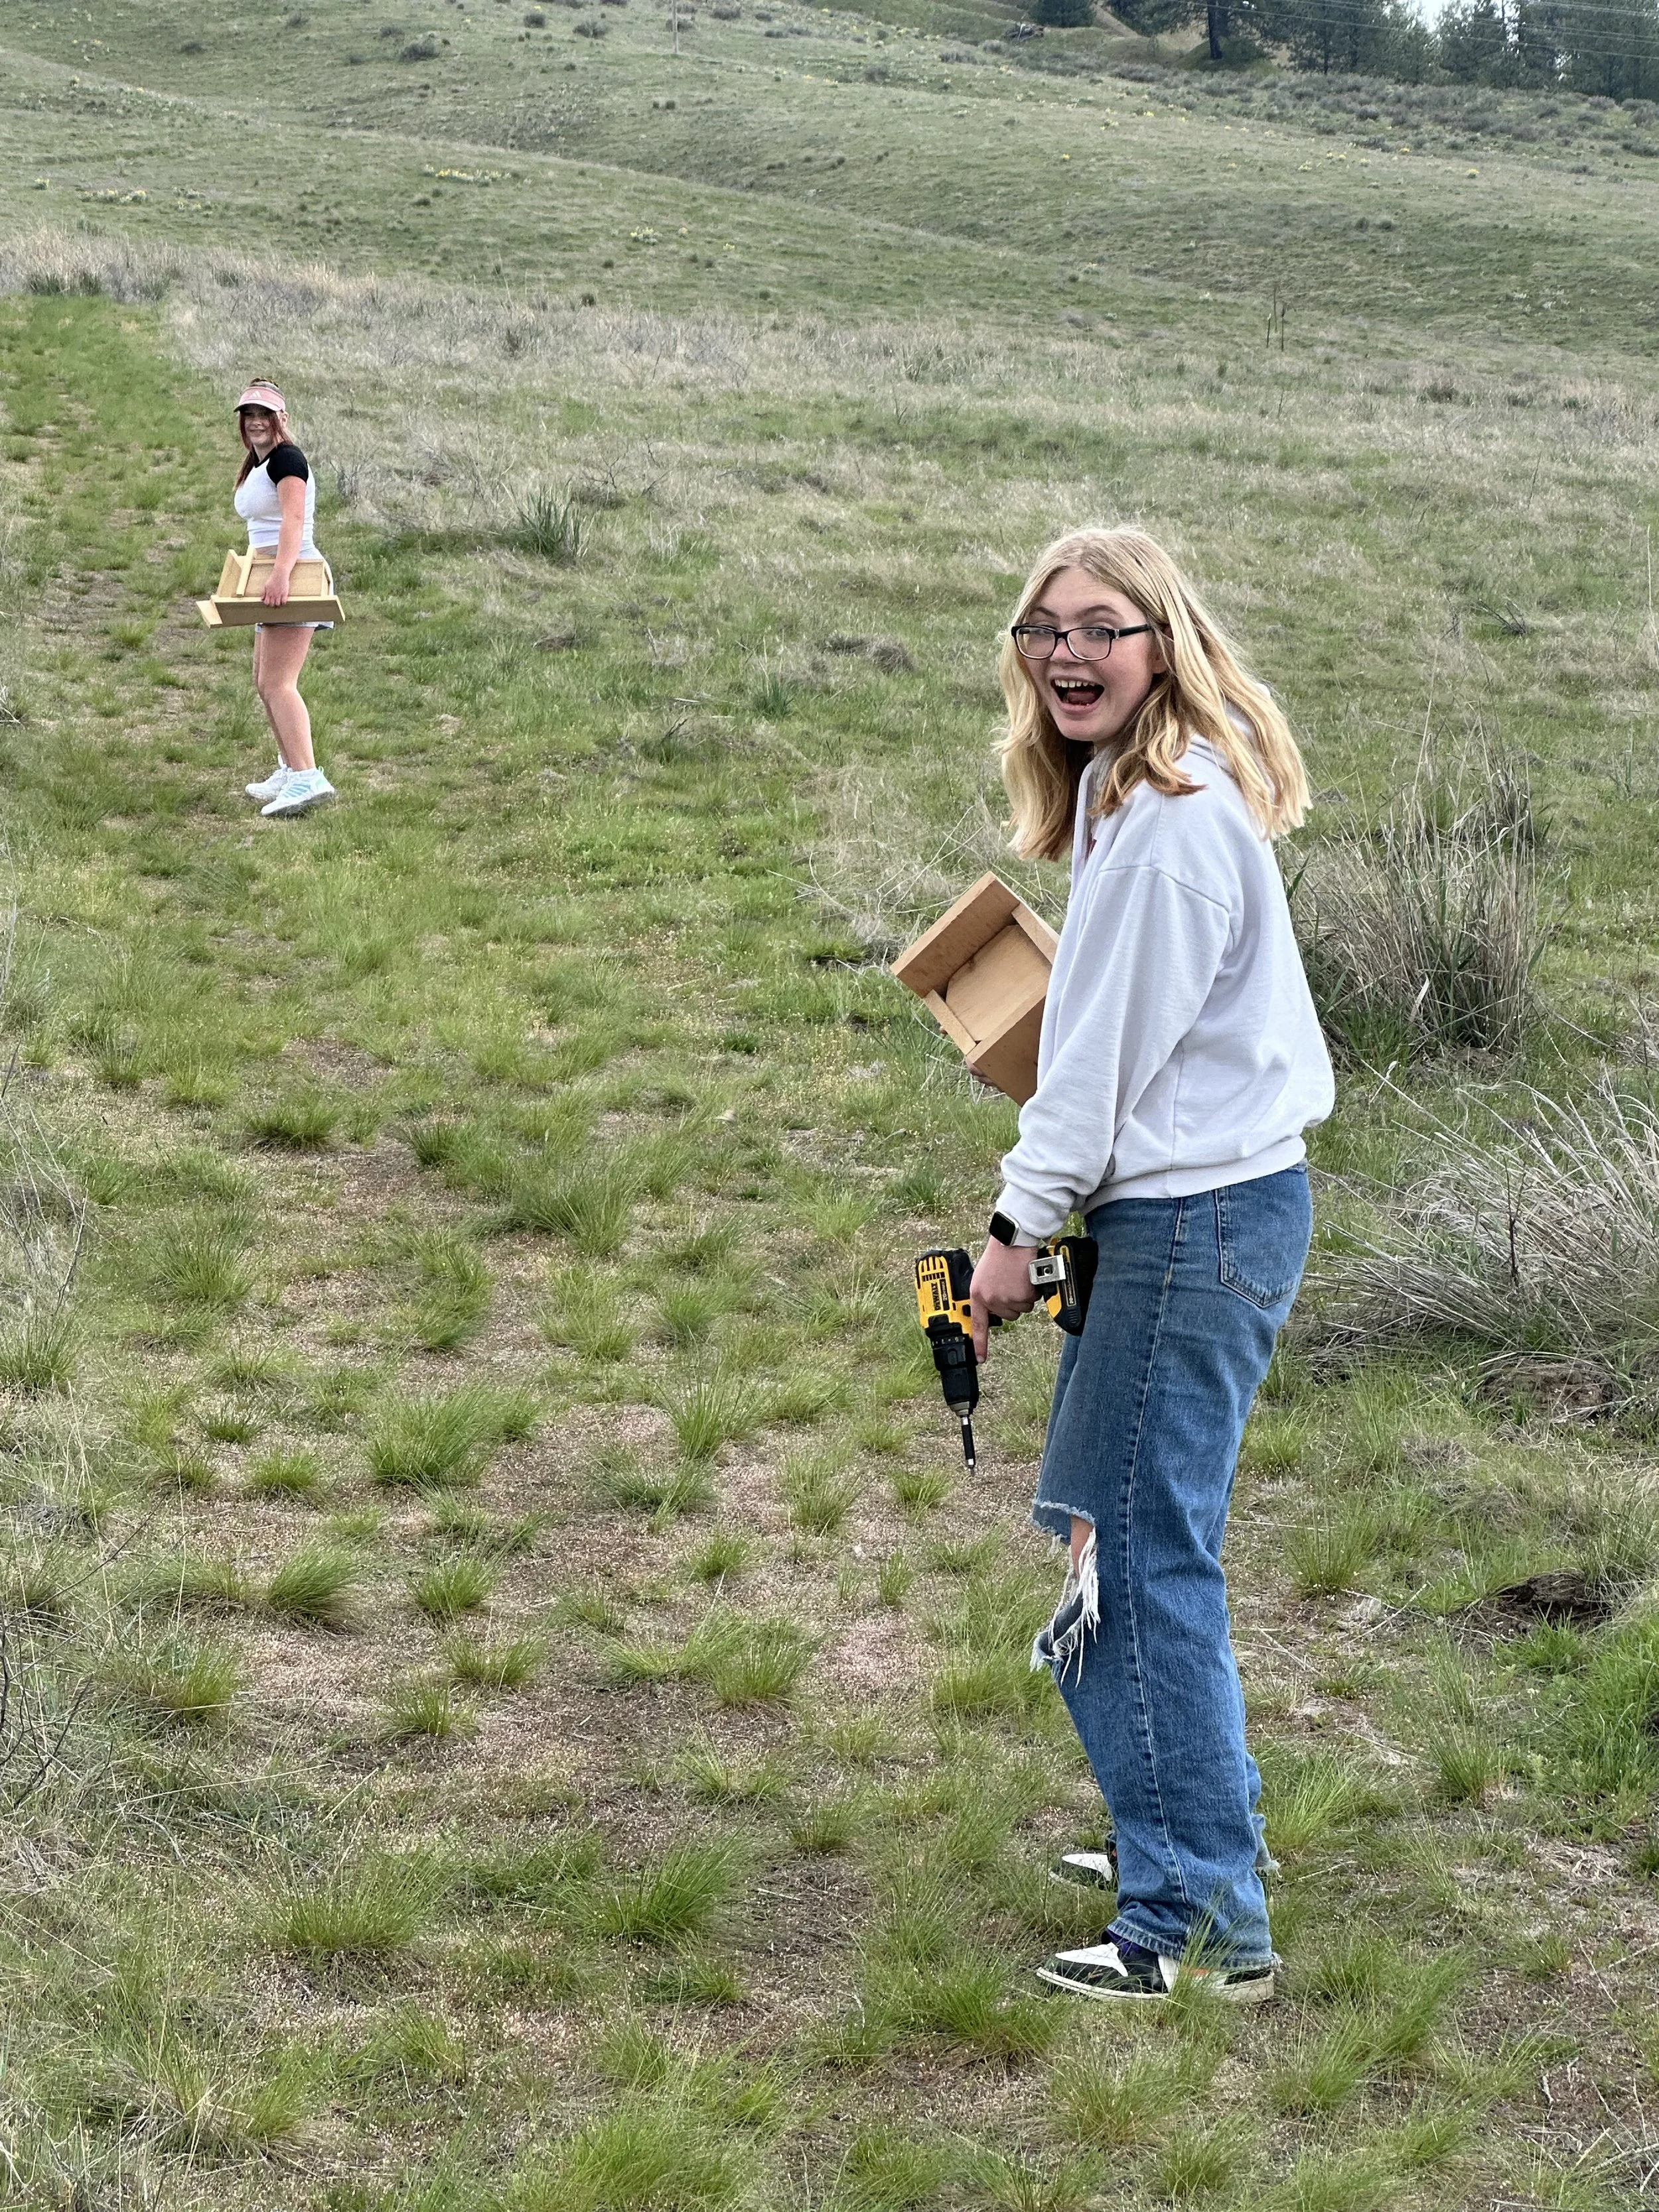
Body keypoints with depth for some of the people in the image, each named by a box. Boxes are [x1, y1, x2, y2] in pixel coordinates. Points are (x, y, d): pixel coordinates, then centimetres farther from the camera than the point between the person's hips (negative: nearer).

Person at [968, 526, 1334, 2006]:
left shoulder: (1171, 820, -19)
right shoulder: (1138, 793, 14)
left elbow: (1110, 1050, -16)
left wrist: (1023, 1224, -8)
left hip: (1198, 1221, -10)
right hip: (1188, 1205, 10)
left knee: (1139, 1554, -8)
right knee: (1124, 1529, 19)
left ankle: (1201, 1924, -3)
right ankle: (1196, 1827, 33)